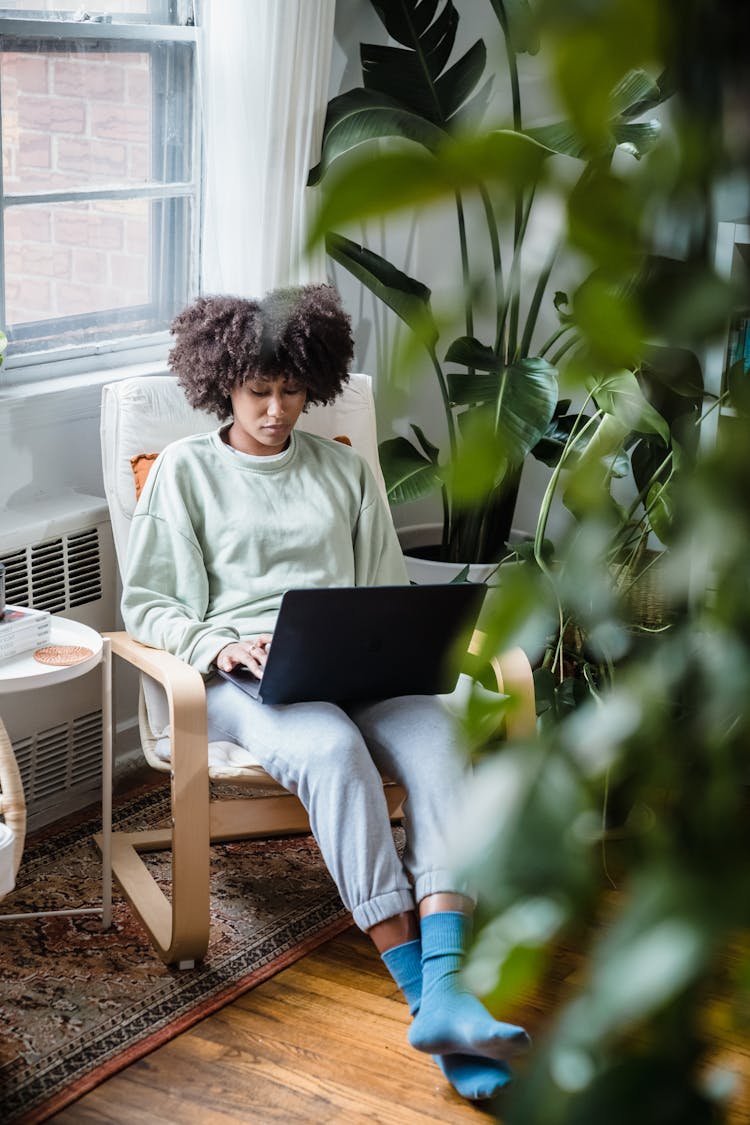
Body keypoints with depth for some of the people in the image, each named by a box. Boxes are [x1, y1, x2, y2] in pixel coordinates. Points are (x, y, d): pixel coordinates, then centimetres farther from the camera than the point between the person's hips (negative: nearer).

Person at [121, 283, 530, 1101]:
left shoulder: (343, 470, 23)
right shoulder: (185, 470, 13)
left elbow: (389, 591, 23)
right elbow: (146, 605, 8)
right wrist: (217, 645, -12)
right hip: (243, 671, -3)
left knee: (435, 735, -32)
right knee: (331, 750, -37)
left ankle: (444, 988, -43)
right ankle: (423, 993, -37)